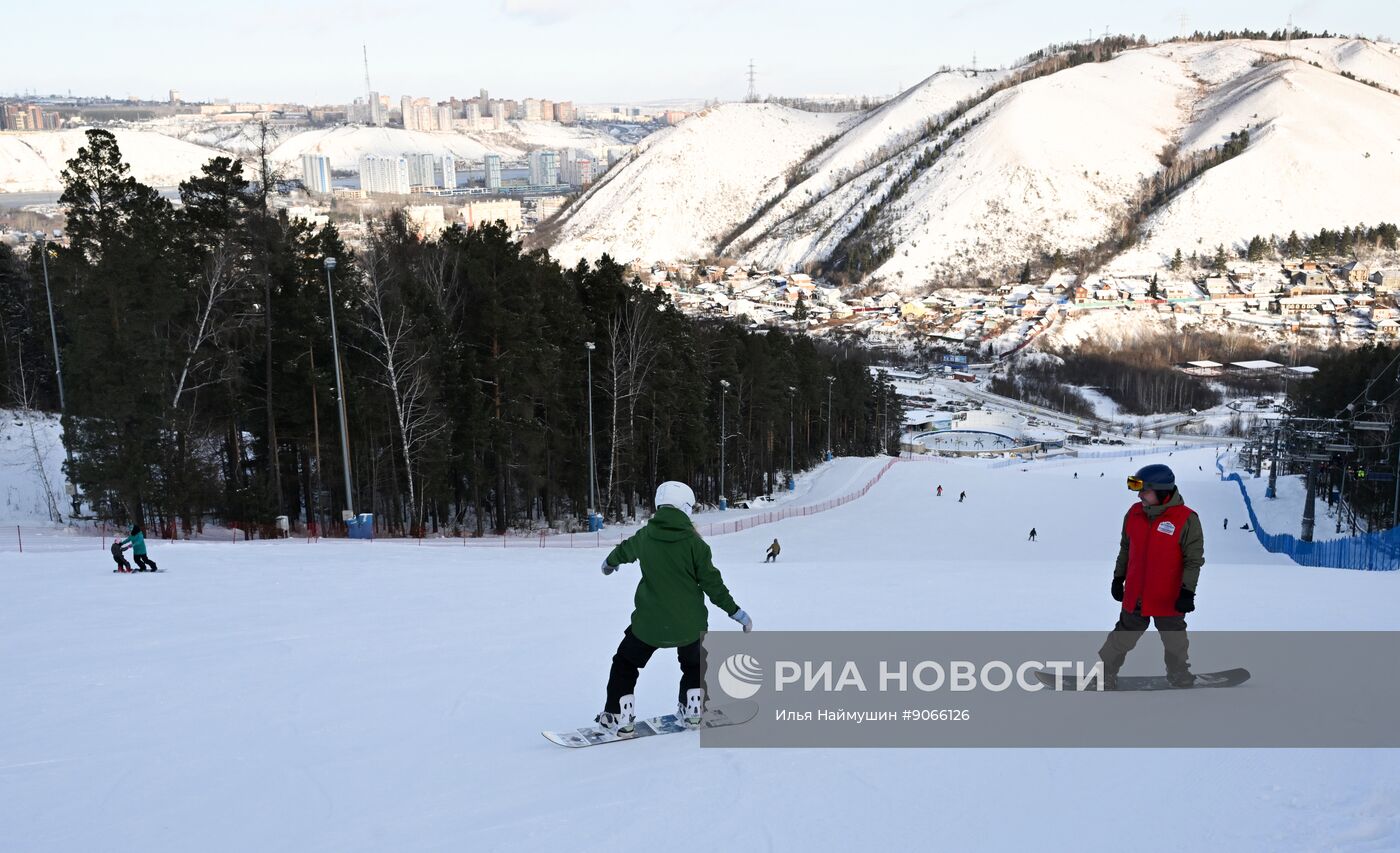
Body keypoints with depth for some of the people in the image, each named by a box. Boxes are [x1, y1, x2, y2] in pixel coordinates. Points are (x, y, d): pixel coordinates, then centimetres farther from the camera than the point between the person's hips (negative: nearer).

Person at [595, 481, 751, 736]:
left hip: (649, 623, 0)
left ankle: (620, 717, 13)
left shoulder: (644, 536, -3)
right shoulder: (693, 541, -11)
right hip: (689, 624, 0)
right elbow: (711, 581, -10)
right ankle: (693, 709, 31)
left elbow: (624, 550, 19)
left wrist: (609, 563, 43)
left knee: (625, 664, 18)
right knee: (694, 663, 29)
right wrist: (736, 612, 0)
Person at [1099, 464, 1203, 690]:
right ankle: (1105, 675, 25)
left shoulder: (1186, 519, -16)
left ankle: (1180, 677, 39)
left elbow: (1194, 559, -11)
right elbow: (1125, 548, 10)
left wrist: (1187, 591, -16)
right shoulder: (1134, 513, -2)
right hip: (1134, 597, 3)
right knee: (1122, 640, 14)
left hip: (1169, 601, -3)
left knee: (1175, 645, 18)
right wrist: (1118, 578, 13)